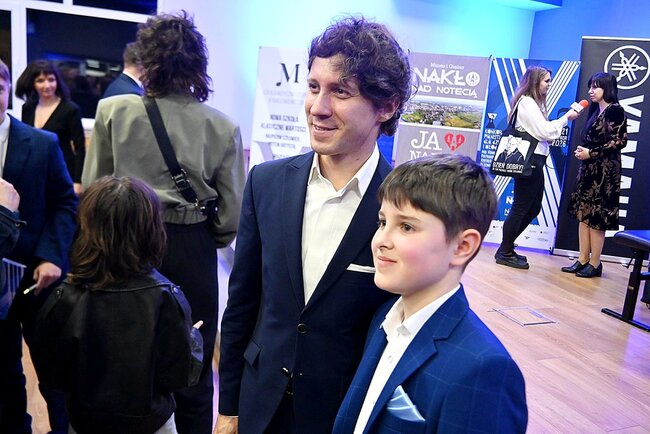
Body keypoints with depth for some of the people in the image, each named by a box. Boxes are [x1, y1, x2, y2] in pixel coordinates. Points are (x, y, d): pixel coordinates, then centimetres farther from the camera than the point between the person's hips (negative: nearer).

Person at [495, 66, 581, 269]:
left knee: (533, 208, 13)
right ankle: (505, 253, 5)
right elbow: (545, 132, -13)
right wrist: (566, 118, -3)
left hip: (533, 160, 10)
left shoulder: (534, 103, 20)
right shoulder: (527, 103, -11)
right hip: (528, 160, -10)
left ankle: (507, 247, 20)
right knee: (521, 207, -4)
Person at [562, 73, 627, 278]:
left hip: (604, 170, -8)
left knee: (596, 217, -5)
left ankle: (595, 264, 5)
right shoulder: (596, 110, 15)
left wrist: (591, 153, -13)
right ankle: (582, 261, 13)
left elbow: (620, 141, -14)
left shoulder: (615, 110, -8)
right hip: (588, 168, 8)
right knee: (583, 213, 7)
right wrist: (583, 151, 1)